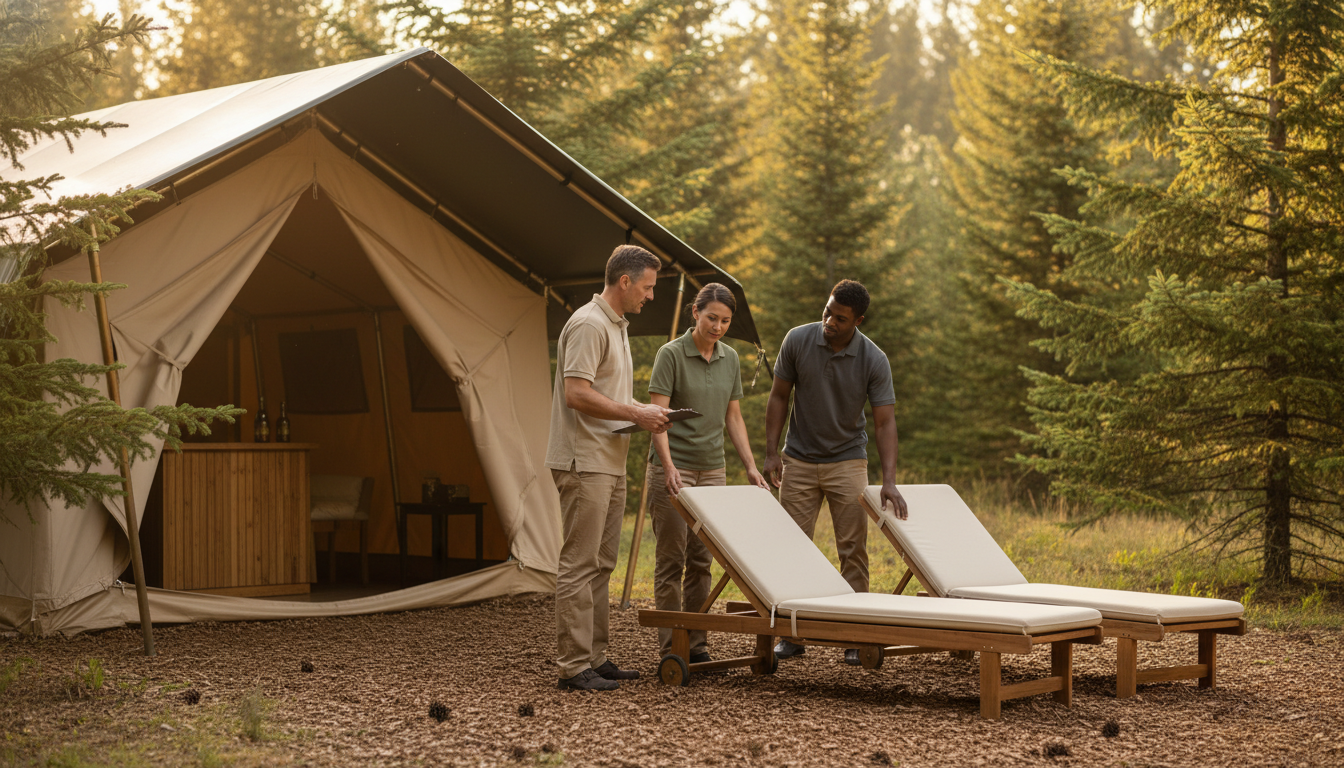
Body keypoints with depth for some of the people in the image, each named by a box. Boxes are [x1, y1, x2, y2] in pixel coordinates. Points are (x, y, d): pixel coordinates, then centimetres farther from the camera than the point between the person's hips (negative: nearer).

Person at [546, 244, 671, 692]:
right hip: (584, 462, -11)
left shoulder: (617, 326, 19)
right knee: (580, 565, -8)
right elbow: (578, 394, -22)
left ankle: (594, 657, 18)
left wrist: (644, 412, 10)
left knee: (601, 564, 13)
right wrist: (636, 414, -16)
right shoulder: (589, 325, -14)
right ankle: (574, 665, -6)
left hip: (609, 463, 11)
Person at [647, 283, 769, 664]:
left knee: (701, 561, 6)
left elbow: (733, 418, 14)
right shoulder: (671, 354, -9)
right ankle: (670, 648, 1)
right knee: (671, 560, -3)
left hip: (712, 469, 5)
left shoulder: (730, 359, 9)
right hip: (674, 469, -5)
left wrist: (751, 467, 7)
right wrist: (668, 466, -26)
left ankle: (696, 645, 11)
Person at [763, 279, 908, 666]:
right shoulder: (797, 340, -10)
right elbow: (779, 397, 0)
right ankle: (792, 633, 10)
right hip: (799, 460, 1)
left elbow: (885, 421, -14)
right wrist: (771, 452, -6)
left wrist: (889, 481, -24)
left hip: (847, 462, -1)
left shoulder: (874, 360, -14)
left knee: (853, 549, -3)